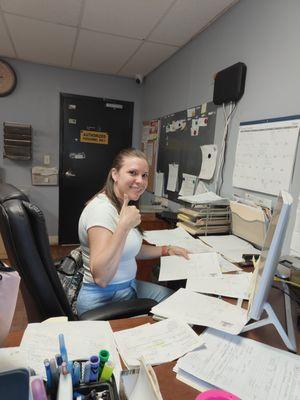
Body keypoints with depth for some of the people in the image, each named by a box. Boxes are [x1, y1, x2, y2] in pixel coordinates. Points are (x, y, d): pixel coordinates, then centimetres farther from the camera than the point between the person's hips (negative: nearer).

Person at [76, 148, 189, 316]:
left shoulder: (124, 206, 4)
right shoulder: (102, 209, -25)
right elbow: (100, 278, -33)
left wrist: (166, 250, 10)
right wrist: (124, 225, -37)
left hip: (129, 286, 9)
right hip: (103, 301, -9)